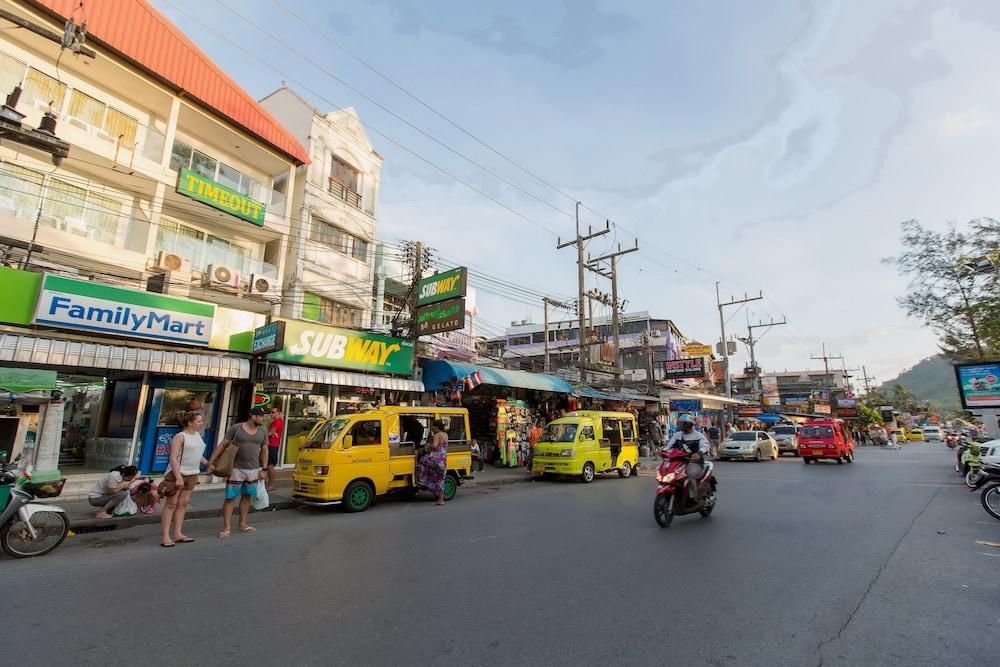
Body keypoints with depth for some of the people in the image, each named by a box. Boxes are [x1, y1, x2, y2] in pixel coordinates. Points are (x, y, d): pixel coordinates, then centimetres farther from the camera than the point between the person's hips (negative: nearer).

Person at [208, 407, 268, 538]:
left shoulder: (263, 432, 3)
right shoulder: (236, 428, -8)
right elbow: (222, 445, -6)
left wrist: (263, 469, 5)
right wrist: (211, 462, -11)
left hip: (253, 470, 4)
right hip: (236, 469, -4)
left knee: (246, 497, 13)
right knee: (230, 497, -1)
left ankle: (242, 524, 25)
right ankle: (226, 528, 9)